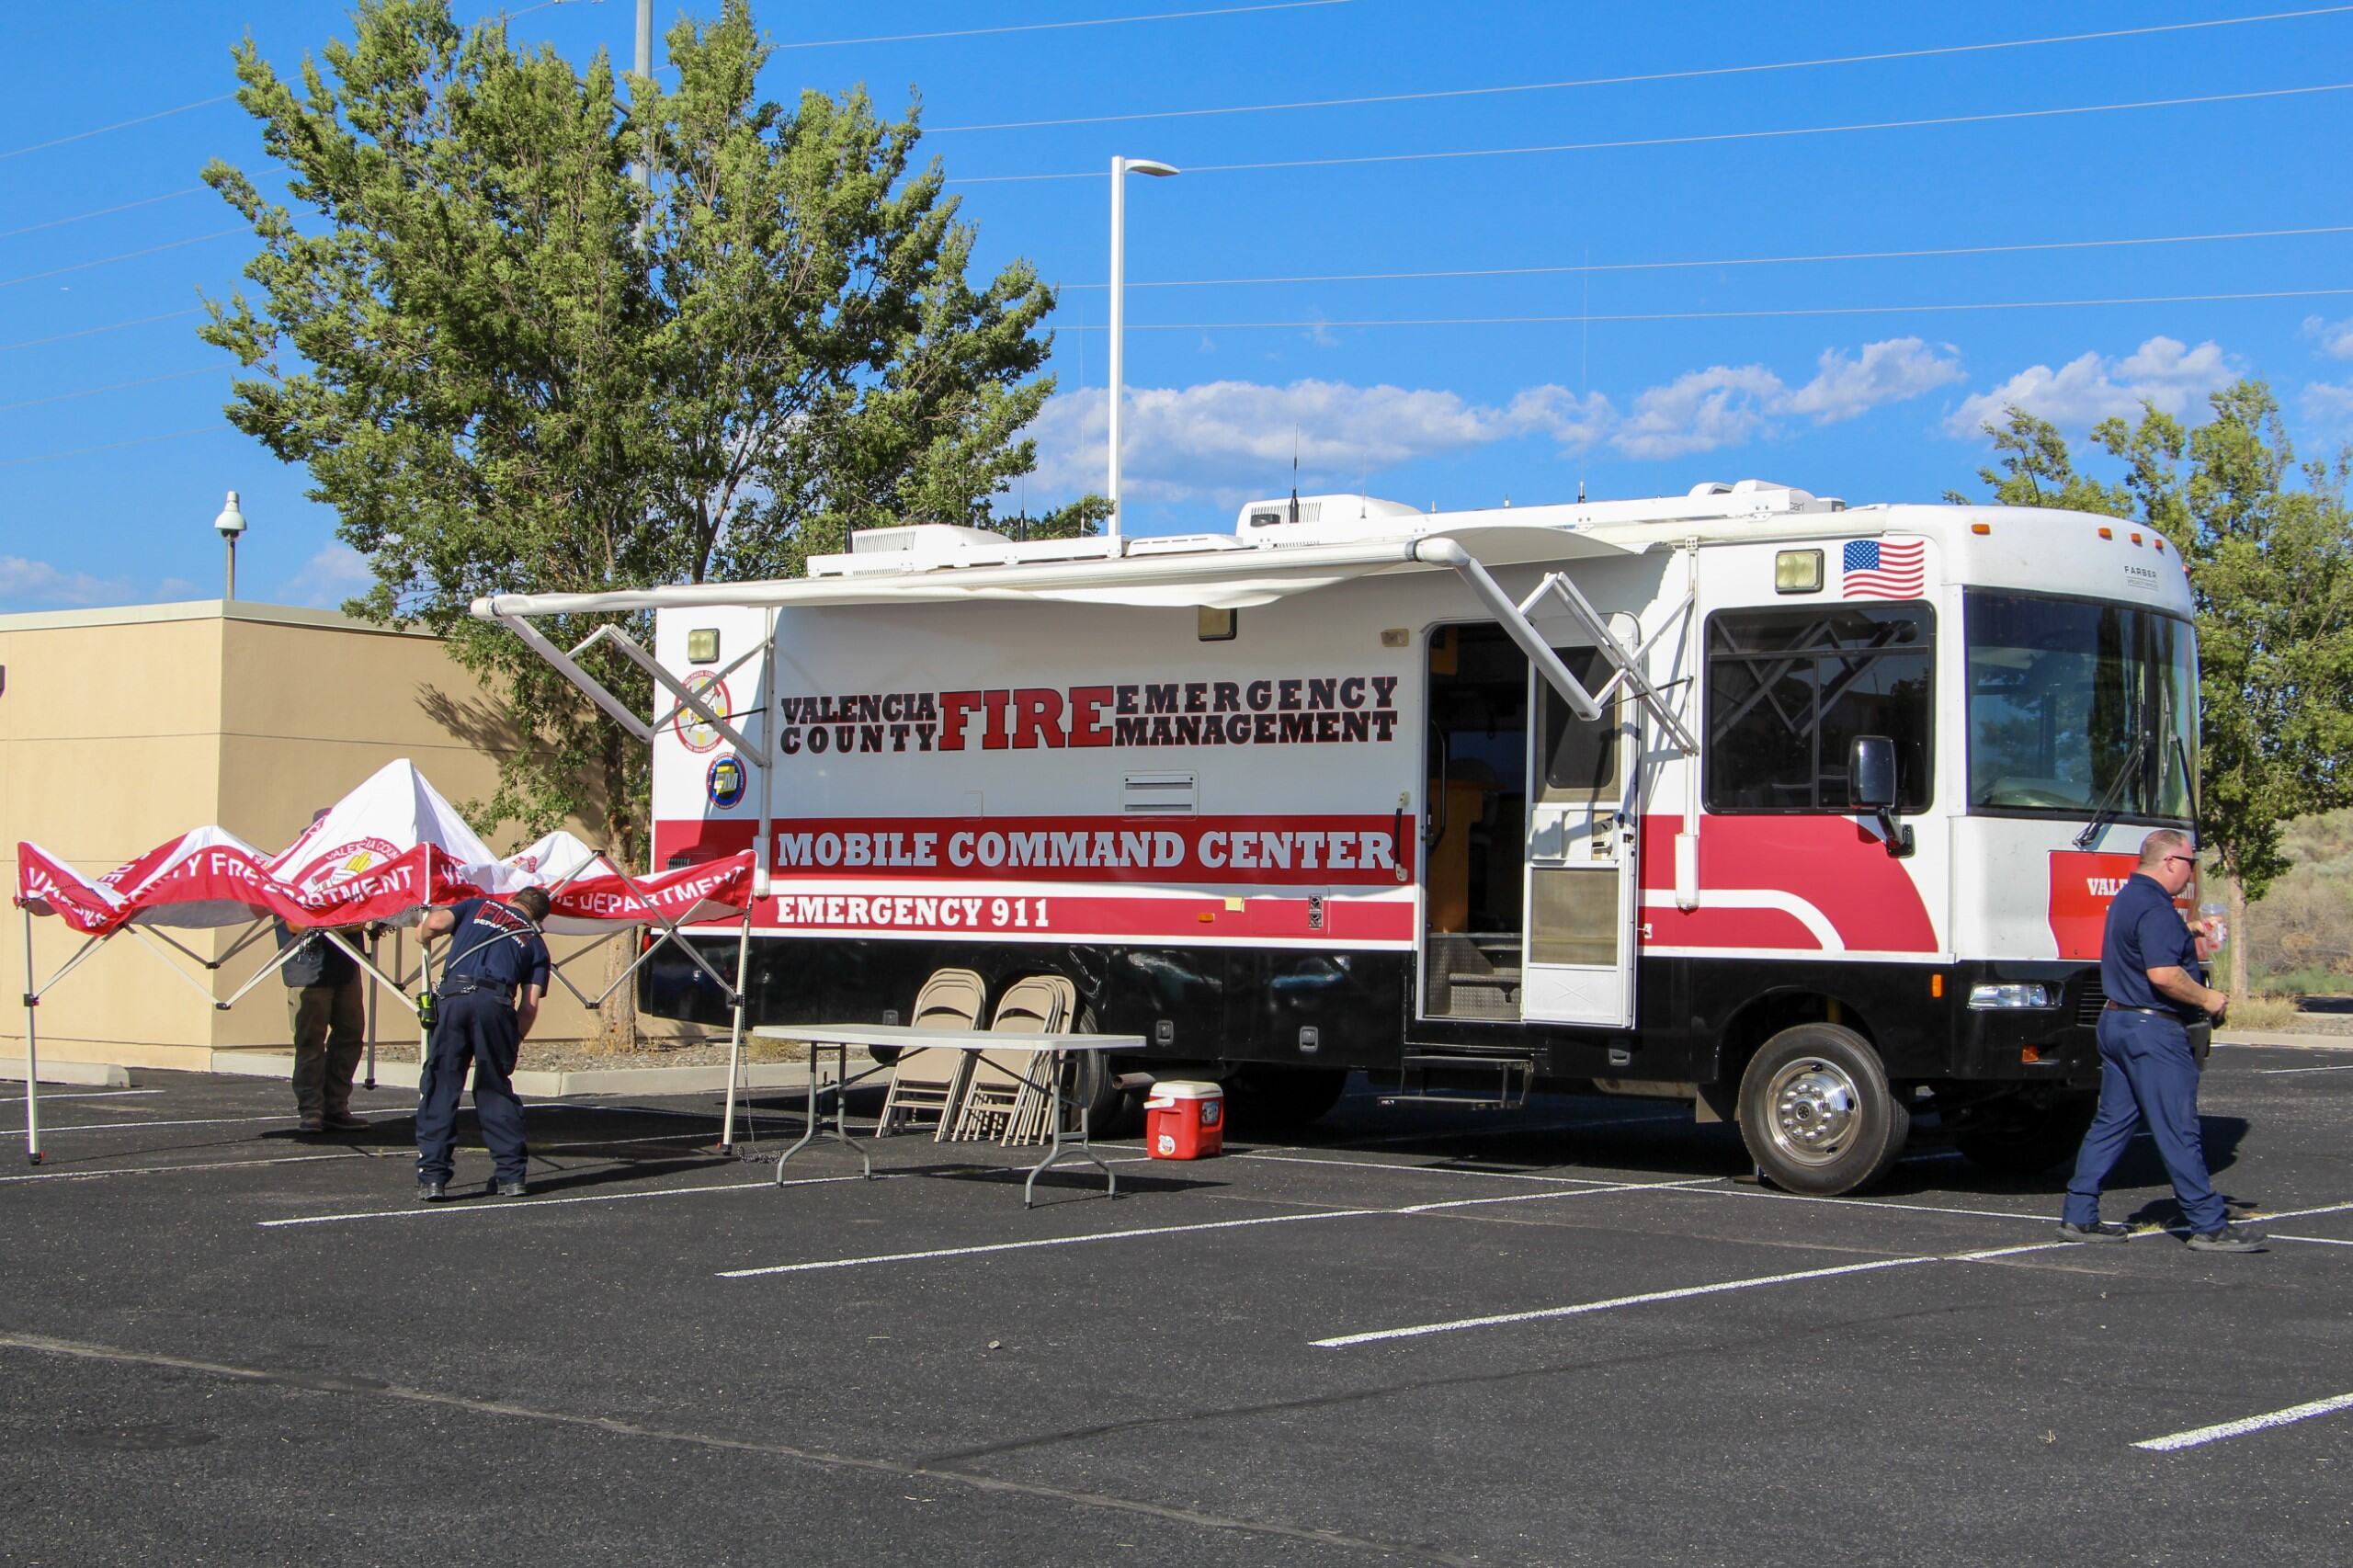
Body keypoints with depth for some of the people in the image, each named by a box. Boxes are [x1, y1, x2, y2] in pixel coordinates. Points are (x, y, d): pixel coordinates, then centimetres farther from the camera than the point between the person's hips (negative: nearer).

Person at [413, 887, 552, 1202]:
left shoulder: (479, 906, 26)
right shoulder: (535, 943, 24)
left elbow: (437, 922, 7)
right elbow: (530, 1005, 12)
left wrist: (424, 935, 30)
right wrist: (513, 1044, 22)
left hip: (452, 995, 0)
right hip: (496, 1002, 0)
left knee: (439, 1089, 5)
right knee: (496, 1090, 15)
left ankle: (432, 1177, 1)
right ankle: (511, 1174, 15)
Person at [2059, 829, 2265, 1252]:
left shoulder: (2128, 899, 15)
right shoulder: (2155, 908, -18)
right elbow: (2163, 974, -27)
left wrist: (2187, 932, 29)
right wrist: (2207, 1000, -15)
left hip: (2117, 1022, 10)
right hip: (2153, 1029, -10)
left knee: (2111, 1123, 12)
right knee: (2178, 1131, -5)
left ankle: (2079, 1217, 11)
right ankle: (2209, 1226, -1)